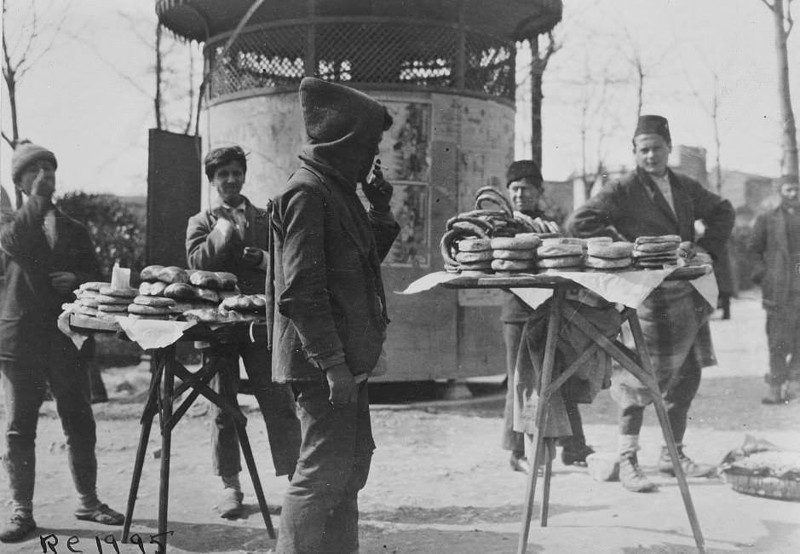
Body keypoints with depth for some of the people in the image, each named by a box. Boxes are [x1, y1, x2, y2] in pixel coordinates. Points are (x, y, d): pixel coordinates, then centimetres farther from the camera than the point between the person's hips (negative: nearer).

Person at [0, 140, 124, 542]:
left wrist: (76, 280, -6)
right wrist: (38, 200, -11)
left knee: (79, 423, 5)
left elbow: (96, 277, 15)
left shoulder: (75, 230, 15)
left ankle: (88, 501, 17)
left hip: (66, 336, 2)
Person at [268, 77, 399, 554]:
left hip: (345, 358, 10)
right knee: (324, 474, -5)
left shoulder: (339, 189, 15)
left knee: (352, 463, 17)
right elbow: (301, 289, -20)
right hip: (323, 362, -10)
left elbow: (361, 261, 24)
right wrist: (332, 363, -22)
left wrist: (381, 209, 11)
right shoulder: (307, 192, -14)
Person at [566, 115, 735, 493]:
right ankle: (627, 461, 4)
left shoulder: (686, 188, 14)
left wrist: (707, 246, 12)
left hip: (688, 292, 7)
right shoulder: (623, 191, -4)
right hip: (648, 293, -7)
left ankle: (673, 454, 26)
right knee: (641, 377, -6)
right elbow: (578, 223, -12)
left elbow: (722, 211, 29)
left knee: (688, 375, 12)